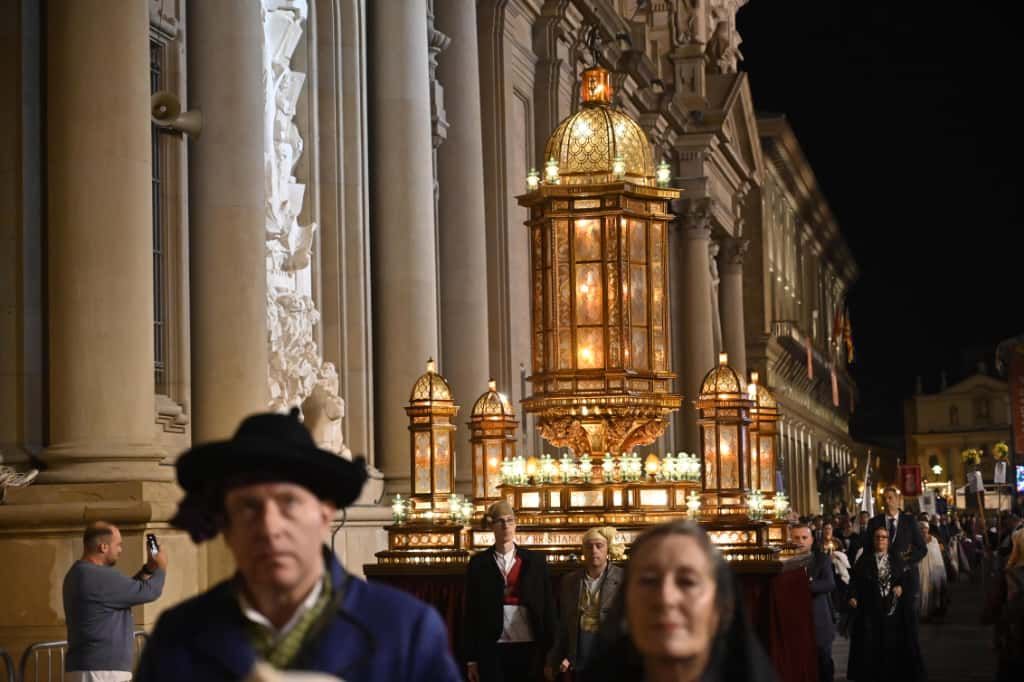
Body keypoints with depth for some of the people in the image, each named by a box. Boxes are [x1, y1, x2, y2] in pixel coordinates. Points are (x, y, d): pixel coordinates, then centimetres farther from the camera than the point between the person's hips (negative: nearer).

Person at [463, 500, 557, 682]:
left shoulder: (535, 560, 6)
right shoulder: (479, 563, 4)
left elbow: (548, 605, 5)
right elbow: (471, 610, 4)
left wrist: (550, 652, -2)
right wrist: (471, 658, 0)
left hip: (528, 648, 1)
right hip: (492, 649, 0)